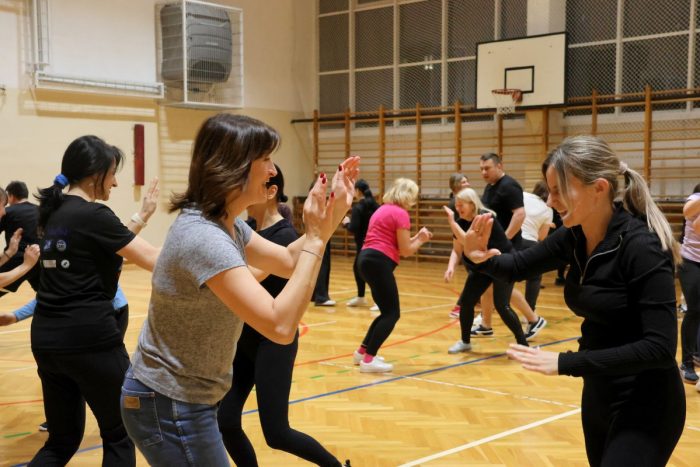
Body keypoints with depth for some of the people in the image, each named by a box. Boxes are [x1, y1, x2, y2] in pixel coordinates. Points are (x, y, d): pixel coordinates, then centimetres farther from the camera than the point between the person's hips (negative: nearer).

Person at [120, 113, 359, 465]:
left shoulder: (226, 223, 2)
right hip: (169, 406, -9)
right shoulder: (203, 236, -28)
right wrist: (317, 238, -29)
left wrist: (325, 223, -3)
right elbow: (280, 326, -34)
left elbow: (289, 262, 12)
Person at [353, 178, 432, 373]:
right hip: (379, 262, -10)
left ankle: (362, 351, 22)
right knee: (392, 313, -6)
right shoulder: (400, 213, -6)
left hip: (368, 259, 10)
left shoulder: (384, 209, 22)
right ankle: (369, 359, -10)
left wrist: (417, 237, 16)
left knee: (387, 311, 18)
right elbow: (405, 250, -6)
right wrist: (421, 239, 10)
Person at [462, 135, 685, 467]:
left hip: (644, 408, -8)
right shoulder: (575, 238, -2)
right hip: (598, 397, 8)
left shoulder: (642, 247, -24)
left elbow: (660, 347, -27)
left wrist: (565, 363, -28)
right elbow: (518, 266, 10)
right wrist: (483, 259, -13)